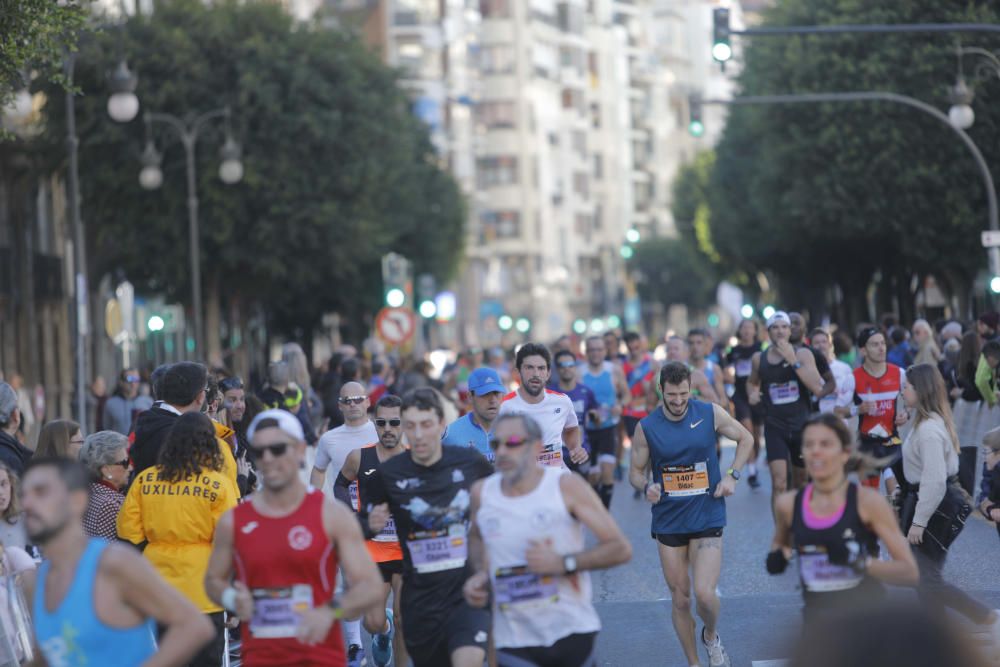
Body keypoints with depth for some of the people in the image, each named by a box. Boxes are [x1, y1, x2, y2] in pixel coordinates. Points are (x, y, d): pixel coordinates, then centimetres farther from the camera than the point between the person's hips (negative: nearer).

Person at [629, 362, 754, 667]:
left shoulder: (711, 413, -5)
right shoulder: (646, 428, -5)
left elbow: (746, 439, 10)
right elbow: (636, 471, 6)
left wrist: (732, 476, -2)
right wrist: (647, 487, -17)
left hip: (707, 517, -1)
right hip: (668, 521, 1)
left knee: (704, 594, -15)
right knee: (680, 599, 6)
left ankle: (711, 636, 18)